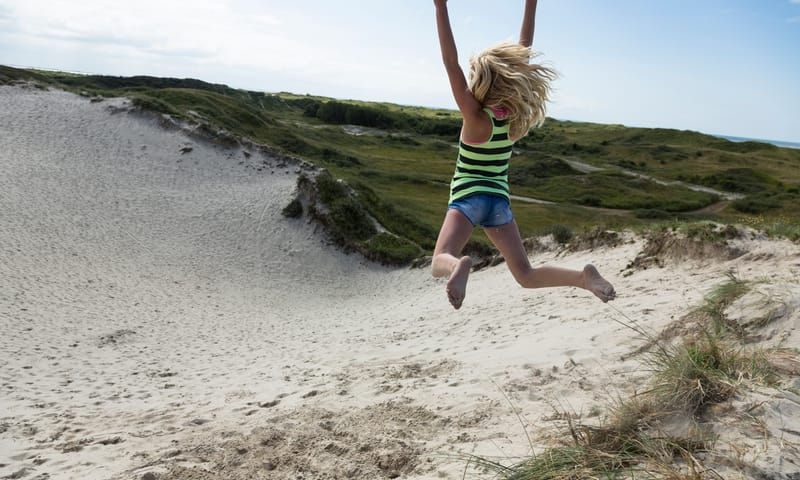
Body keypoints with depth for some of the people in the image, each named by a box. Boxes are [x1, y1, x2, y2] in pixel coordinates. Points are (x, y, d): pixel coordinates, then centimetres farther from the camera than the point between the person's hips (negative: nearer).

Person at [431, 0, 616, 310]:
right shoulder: (513, 114, 0)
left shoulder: (477, 118, -13)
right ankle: (583, 276, -9)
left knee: (440, 262, -19)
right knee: (526, 275, 9)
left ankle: (458, 265, -51)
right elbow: (522, 55, 6)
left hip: (468, 199, -5)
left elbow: (451, 63, -19)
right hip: (500, 201, 6)